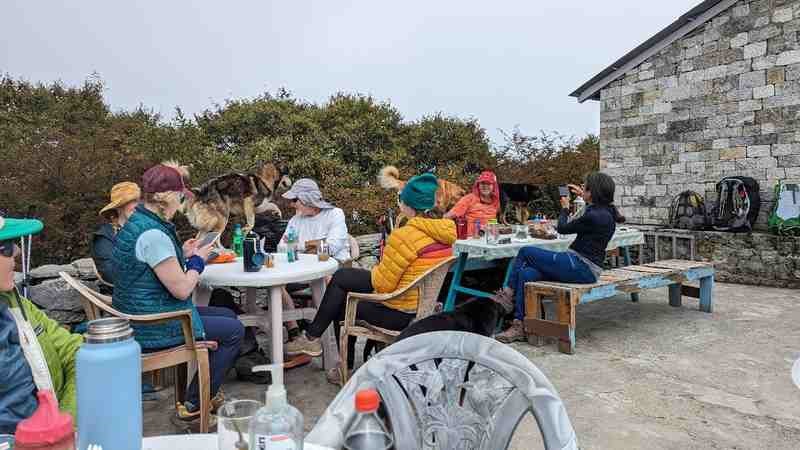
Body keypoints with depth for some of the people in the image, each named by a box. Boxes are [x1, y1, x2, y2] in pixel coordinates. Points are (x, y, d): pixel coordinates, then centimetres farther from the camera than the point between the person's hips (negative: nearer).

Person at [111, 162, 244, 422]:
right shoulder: (152, 234, -26)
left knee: (227, 315, 18)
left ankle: (206, 393, 28)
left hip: (140, 318, 10)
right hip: (154, 329, -10)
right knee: (234, 331, -1)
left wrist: (183, 255, 8)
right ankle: (194, 405, 9)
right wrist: (198, 261, -7)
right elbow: (181, 289, -23)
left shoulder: (136, 223, 7)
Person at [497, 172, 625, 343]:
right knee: (526, 274, -4)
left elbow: (563, 228, -5)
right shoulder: (607, 211, 9)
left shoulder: (594, 216, -19)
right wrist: (584, 197, 40)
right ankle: (519, 327, -6)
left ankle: (509, 293, 8)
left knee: (526, 252, -7)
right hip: (584, 267, 10)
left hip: (579, 268, -10)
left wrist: (565, 207, 11)